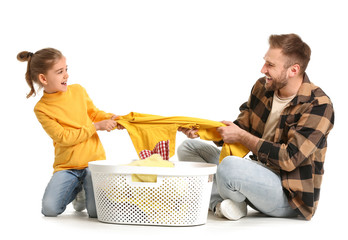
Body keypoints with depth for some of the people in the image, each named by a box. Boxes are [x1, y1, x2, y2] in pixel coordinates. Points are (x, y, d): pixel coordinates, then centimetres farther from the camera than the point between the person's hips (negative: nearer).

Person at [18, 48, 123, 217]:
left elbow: (94, 113, 19)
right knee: (49, 209, -17)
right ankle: (76, 190, 14)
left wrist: (109, 118, -3)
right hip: (66, 166, -1)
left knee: (96, 211, -17)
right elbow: (64, 137, -15)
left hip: (93, 160, 1)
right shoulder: (41, 108, -8)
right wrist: (96, 127, -17)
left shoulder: (78, 90, 4)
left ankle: (85, 189, 18)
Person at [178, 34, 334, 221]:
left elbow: (289, 159, -25)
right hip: (259, 173, 9)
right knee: (188, 148, 7)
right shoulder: (262, 87, 3)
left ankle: (235, 204, -3)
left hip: (289, 195, -8)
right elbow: (241, 127, 11)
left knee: (229, 166, -37)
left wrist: (241, 137, -20)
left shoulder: (319, 106, -19)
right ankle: (221, 203, -15)